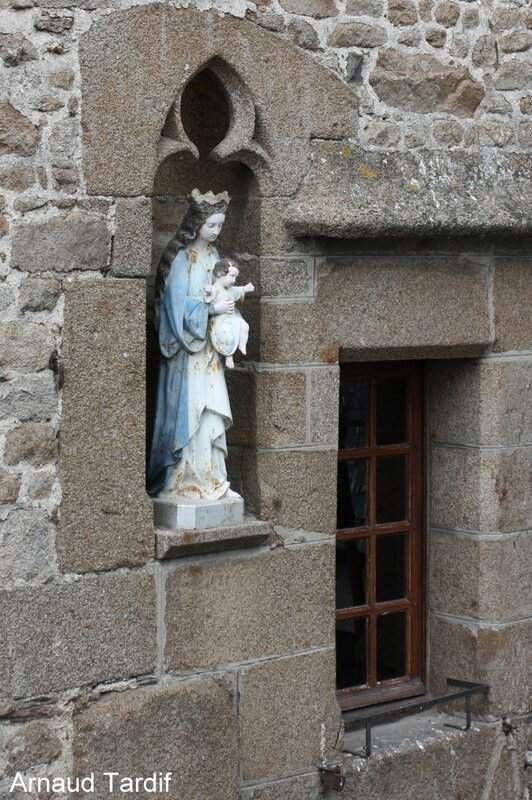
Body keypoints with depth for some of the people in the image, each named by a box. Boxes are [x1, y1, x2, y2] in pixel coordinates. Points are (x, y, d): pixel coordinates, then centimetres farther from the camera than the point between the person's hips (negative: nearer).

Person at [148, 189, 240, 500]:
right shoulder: (181, 259, -11)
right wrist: (213, 308, -17)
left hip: (209, 349, 7)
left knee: (212, 413, 5)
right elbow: (179, 306, -16)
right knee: (190, 413, -6)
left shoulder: (213, 255, 12)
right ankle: (194, 479, -1)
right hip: (188, 351, -7)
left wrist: (229, 292, -1)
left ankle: (212, 479, 9)